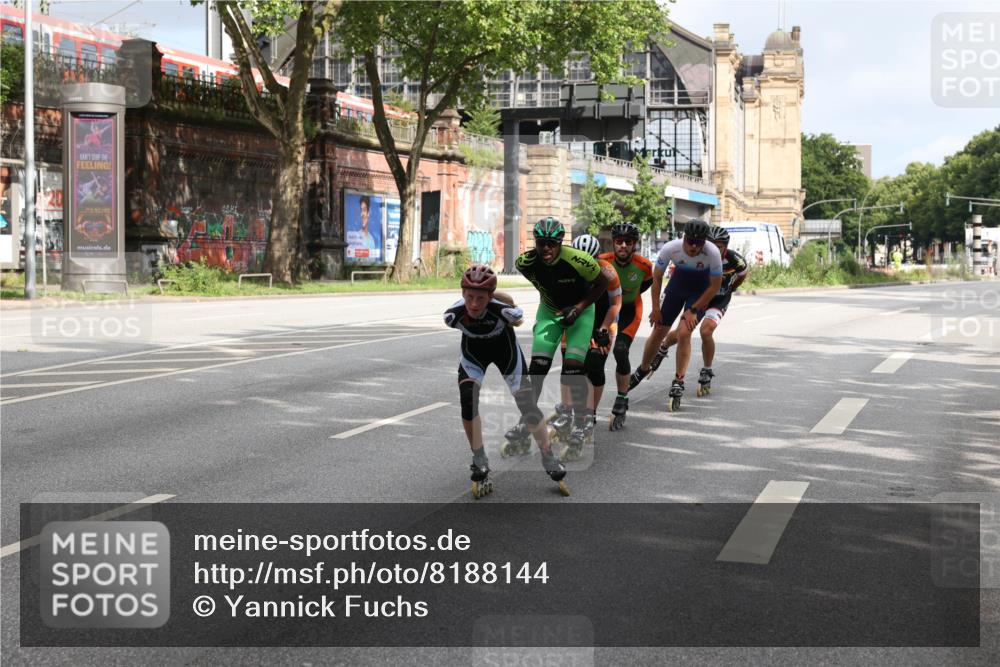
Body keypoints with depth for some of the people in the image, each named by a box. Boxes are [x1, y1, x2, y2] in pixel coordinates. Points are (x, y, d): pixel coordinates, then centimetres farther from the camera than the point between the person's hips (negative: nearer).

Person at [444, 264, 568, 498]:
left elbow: (517, 320, -13)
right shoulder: (454, 314, -32)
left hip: (504, 346, -1)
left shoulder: (503, 309, -39)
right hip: (473, 351, 1)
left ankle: (551, 462, 15)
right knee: (468, 403, -17)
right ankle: (480, 465, 0)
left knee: (528, 405, -3)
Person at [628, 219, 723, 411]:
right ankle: (642, 370, 29)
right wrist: (655, 308, -8)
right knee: (658, 331, 5)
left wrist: (693, 310, -17)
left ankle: (678, 383, -8)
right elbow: (657, 278, -10)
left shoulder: (713, 253, -32)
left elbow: (715, 286, -18)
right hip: (678, 284, 2)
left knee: (684, 333, -19)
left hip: (701, 290, -2)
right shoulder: (670, 248, -28)